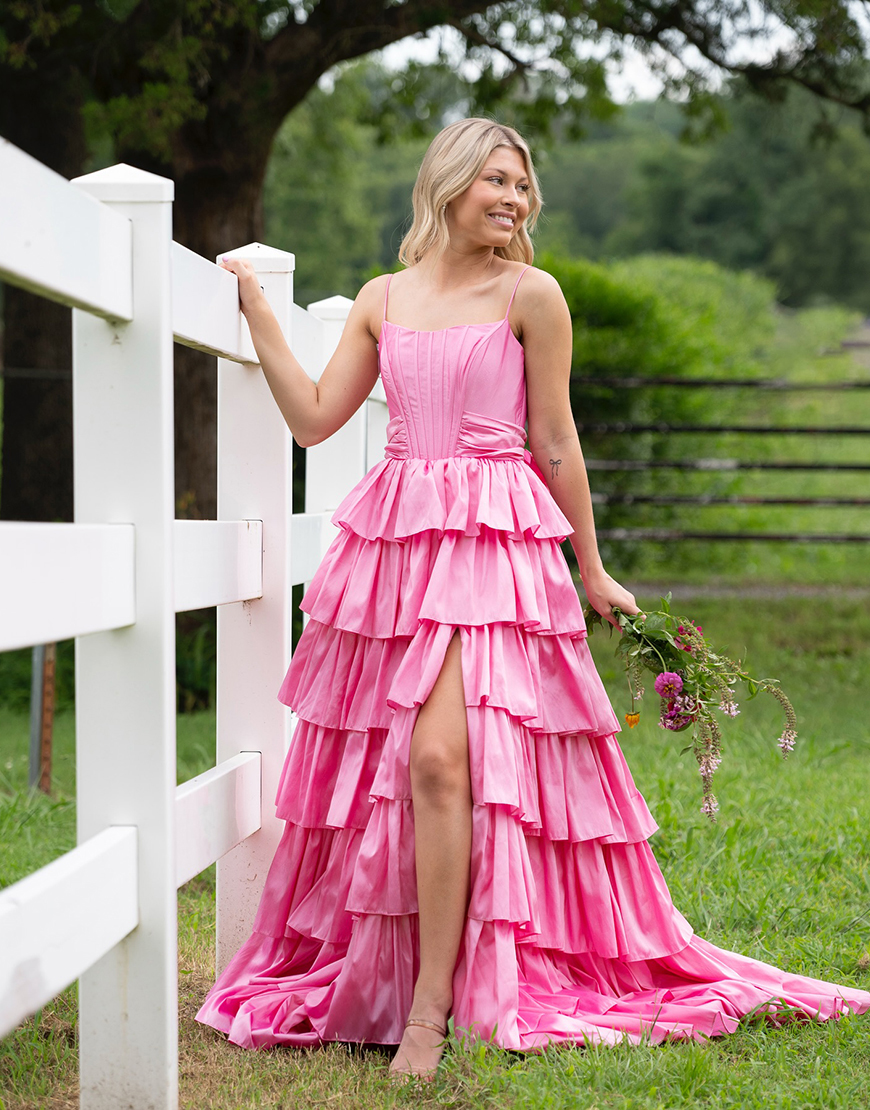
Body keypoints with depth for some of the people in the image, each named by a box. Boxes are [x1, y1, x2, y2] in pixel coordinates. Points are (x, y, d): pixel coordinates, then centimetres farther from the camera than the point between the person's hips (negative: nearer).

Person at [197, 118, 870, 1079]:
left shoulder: (529, 294, 0)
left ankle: (431, 1011, -13)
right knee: (378, 760, 8)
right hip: (392, 537, 5)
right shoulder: (382, 300, 13)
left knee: (441, 757, -18)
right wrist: (256, 307, 8)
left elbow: (555, 444, 3)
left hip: (494, 542, -5)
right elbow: (314, 418, 9)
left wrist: (592, 572, 6)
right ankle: (368, 973, 23)